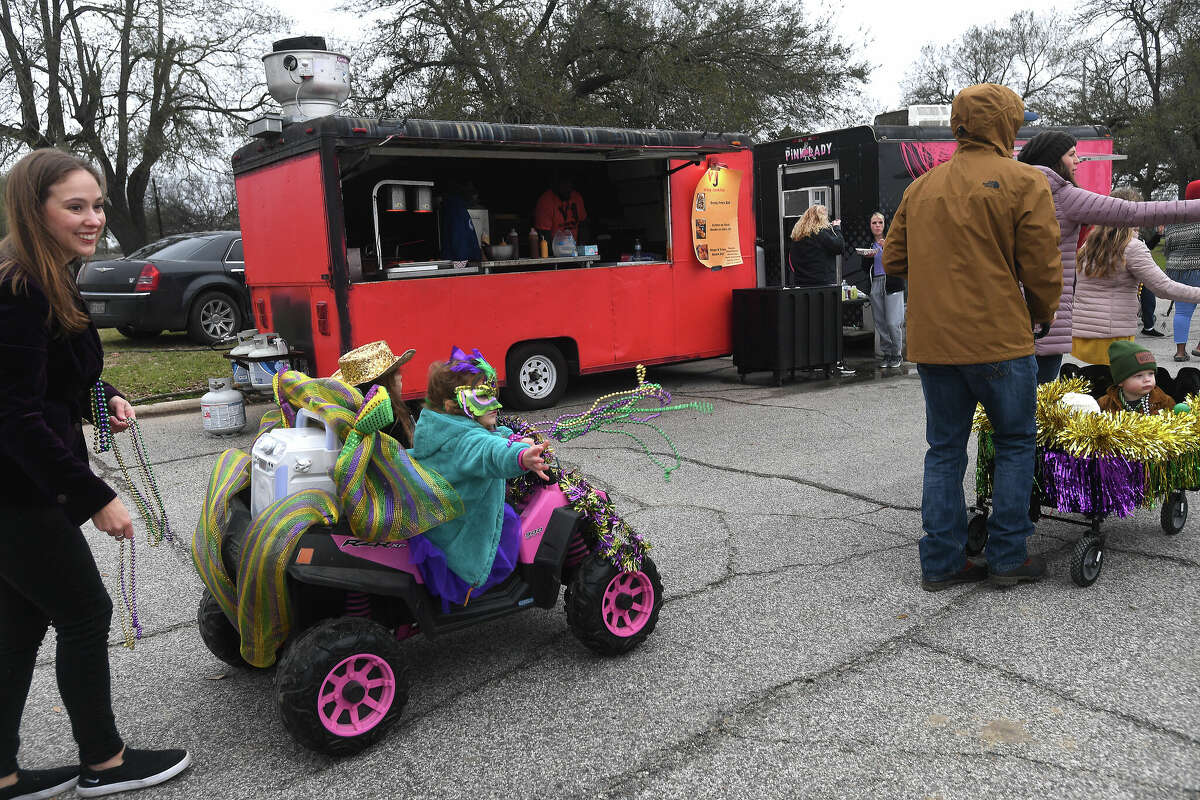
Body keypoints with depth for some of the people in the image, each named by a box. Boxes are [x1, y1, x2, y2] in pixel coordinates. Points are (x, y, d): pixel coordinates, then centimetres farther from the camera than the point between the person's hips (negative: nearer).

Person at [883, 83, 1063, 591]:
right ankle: (1008, 557, 15)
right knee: (1015, 444, 11)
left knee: (945, 450, 12)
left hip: (931, 341, 5)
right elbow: (1042, 269, -7)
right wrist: (1040, 316, 11)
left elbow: (894, 260, 11)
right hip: (999, 340, -5)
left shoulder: (922, 186, 10)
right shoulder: (1024, 183, -5)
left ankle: (941, 563, 15)